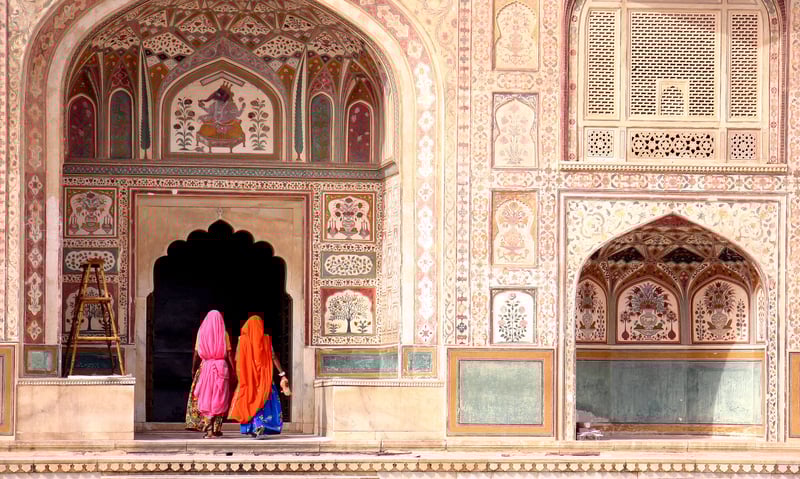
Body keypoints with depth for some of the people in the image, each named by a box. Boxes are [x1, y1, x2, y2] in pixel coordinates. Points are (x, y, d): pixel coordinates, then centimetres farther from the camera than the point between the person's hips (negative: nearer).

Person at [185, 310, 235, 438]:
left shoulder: (201, 332, 3)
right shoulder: (224, 334, 1)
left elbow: (196, 353, 3)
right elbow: (229, 354, -2)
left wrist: (193, 369, 11)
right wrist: (233, 370, 2)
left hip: (205, 366, 0)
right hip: (221, 367, 0)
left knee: (205, 399, 3)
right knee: (219, 399, 7)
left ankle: (208, 429, -5)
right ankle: (217, 429, 6)